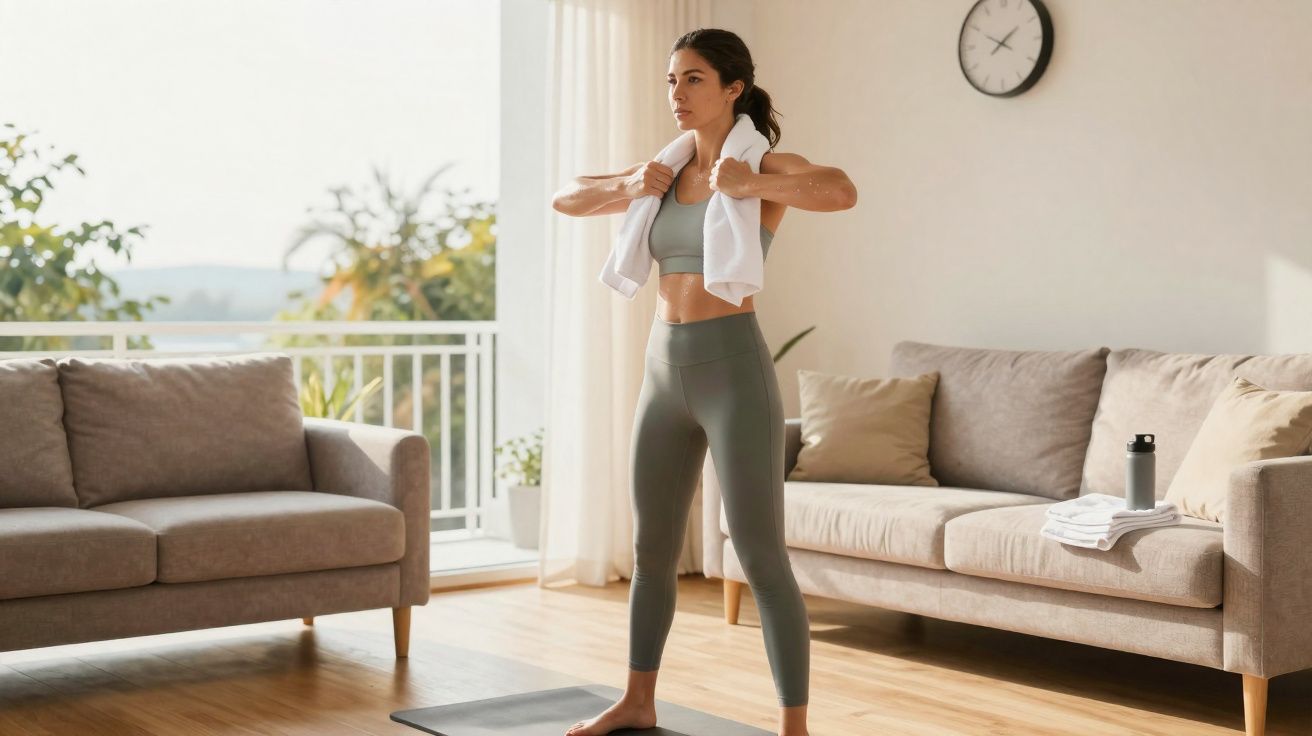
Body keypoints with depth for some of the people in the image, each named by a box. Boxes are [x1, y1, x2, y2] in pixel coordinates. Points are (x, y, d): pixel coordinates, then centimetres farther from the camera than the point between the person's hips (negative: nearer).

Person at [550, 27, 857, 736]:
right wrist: (627, 188, 0)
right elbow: (563, 199, 17)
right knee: (652, 547, 16)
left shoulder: (766, 166, -6)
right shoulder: (666, 170, 12)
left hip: (733, 367, -7)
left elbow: (842, 190, -27)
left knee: (761, 556, -6)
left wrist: (746, 185, -24)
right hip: (665, 371, 7)